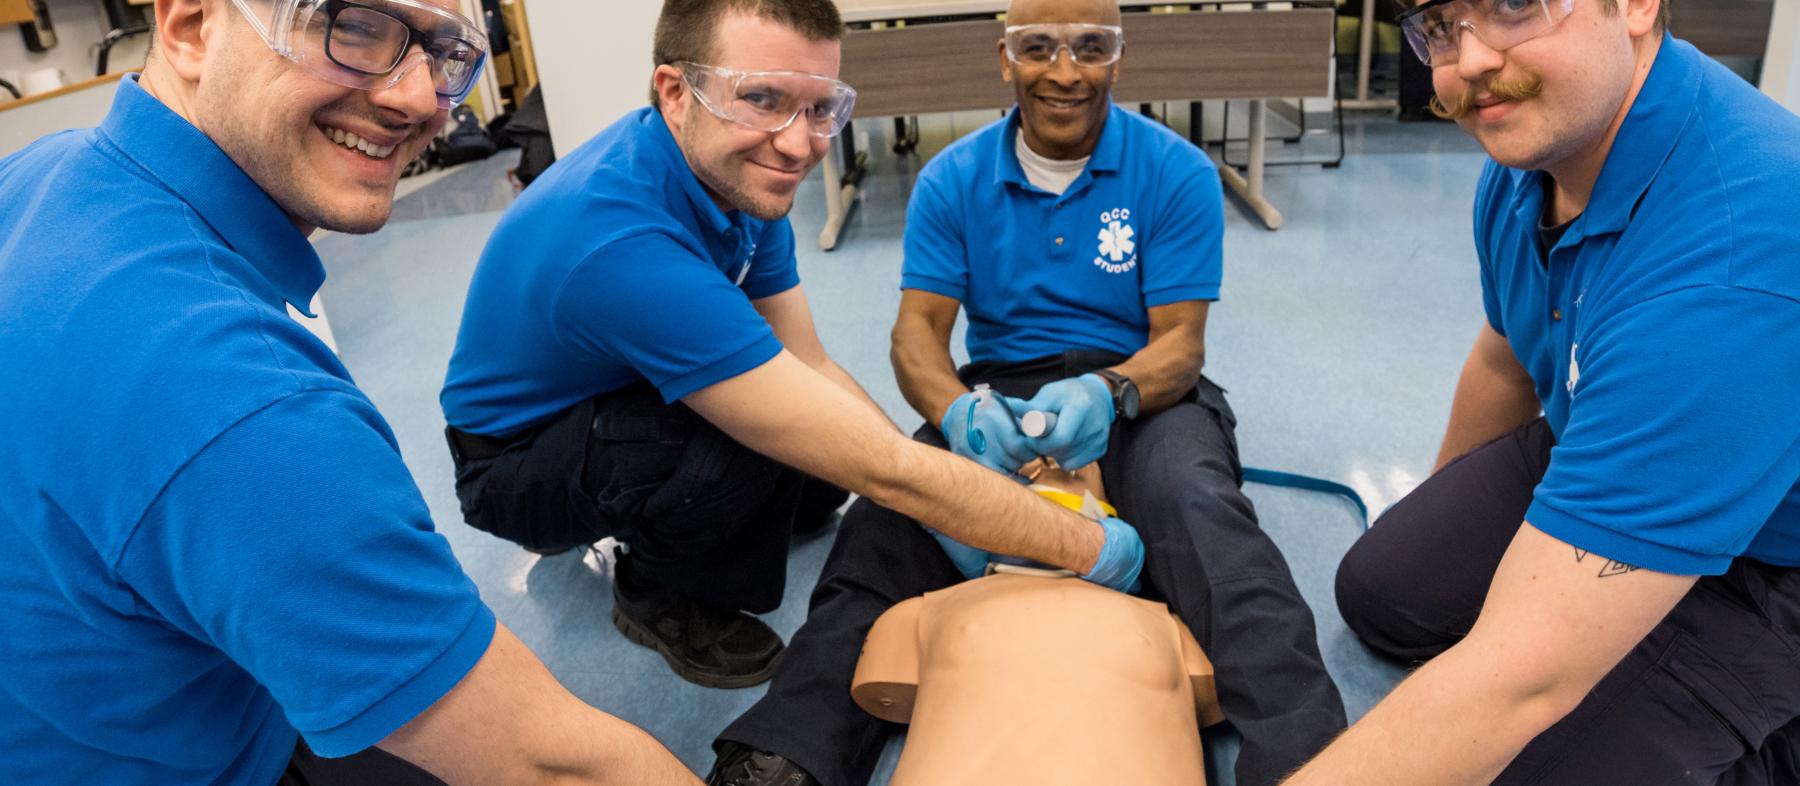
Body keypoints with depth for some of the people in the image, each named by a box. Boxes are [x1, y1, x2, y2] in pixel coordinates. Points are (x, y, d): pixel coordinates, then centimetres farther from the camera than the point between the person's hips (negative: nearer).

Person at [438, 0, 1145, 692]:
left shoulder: (739, 168, -13)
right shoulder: (628, 247, -40)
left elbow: (811, 365, -6)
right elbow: (886, 472, -38)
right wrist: (1093, 548, -29)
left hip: (608, 399, 8)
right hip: (509, 463, -8)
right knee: (761, 434, -33)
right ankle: (660, 598, -2)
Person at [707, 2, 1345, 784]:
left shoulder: (1178, 173, -2)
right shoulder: (952, 179, 3)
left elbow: (1181, 343, -6)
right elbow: (918, 327, -4)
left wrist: (1109, 393, -31)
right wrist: (958, 410, -28)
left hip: (1140, 393, -1)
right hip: (995, 398, 1)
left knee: (1199, 505, -35)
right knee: (885, 518, -27)